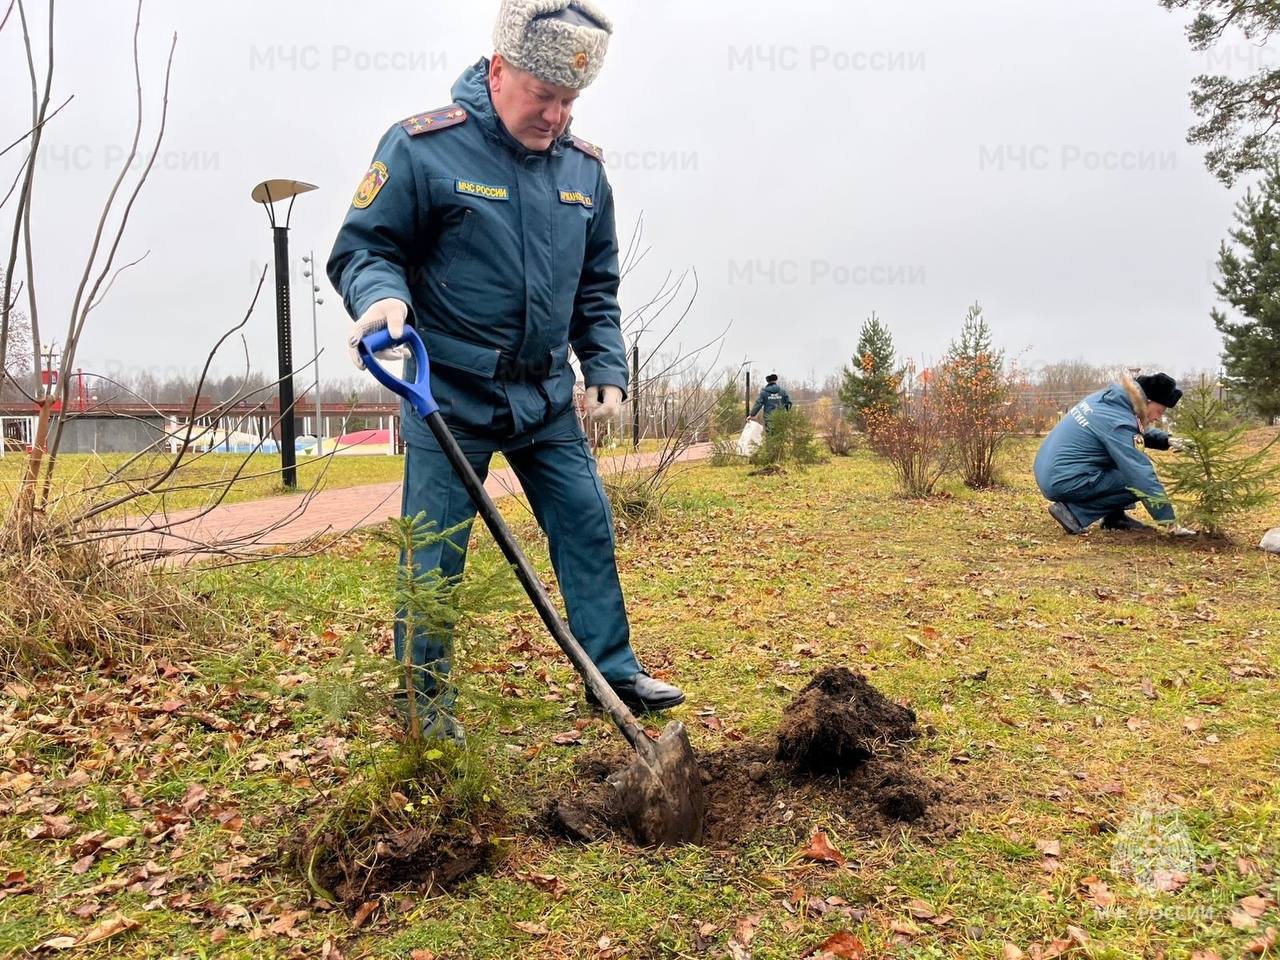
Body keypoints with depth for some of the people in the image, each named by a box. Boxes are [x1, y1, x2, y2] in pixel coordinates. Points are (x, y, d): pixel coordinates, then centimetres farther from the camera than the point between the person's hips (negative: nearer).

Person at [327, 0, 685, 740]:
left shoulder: (585, 168, 7)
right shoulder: (423, 146, -10)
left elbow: (597, 286, 15)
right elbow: (362, 249, -6)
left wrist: (608, 370, 6)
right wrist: (384, 294, -28)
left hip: (546, 398, 5)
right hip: (450, 398, -5)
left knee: (588, 527, 8)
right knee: (435, 554, 2)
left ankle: (614, 671, 24)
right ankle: (428, 698, 21)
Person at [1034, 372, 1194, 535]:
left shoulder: (1108, 397, 4)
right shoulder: (1119, 424, -20)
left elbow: (1139, 432, 24)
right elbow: (1144, 477, -19)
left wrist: (1167, 440, 6)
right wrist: (1172, 523, -14)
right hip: (1064, 483, -9)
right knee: (1140, 484, -7)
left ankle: (1114, 517, 17)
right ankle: (1073, 512, -7)